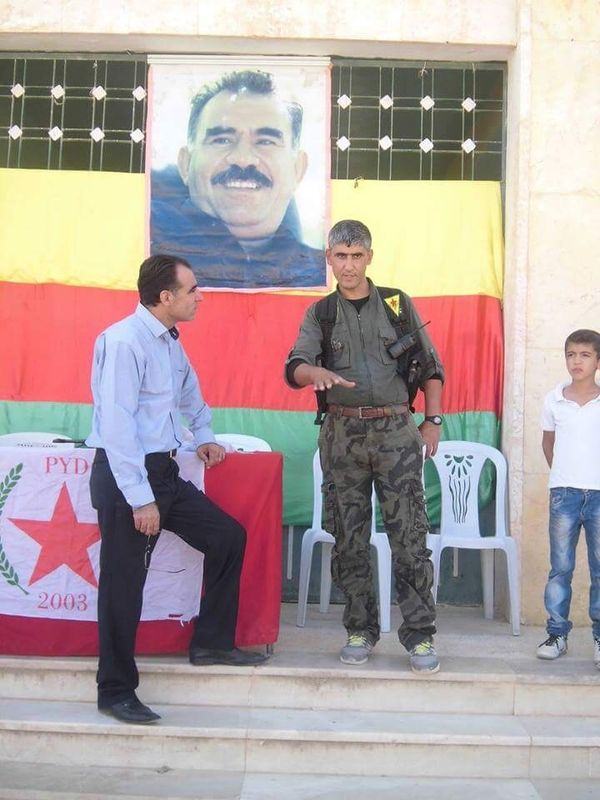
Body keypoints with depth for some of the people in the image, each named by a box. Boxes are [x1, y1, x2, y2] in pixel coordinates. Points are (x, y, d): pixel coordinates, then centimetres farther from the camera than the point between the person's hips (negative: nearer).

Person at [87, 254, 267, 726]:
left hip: (164, 471, 9)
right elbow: (116, 426, -23)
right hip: (125, 477, -9)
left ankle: (212, 643, 24)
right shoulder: (124, 342, -18)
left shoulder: (170, 341, 9)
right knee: (124, 584, -1)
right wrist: (140, 499, -23)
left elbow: (188, 389, 32)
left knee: (228, 536, 10)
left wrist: (204, 435, 30)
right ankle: (116, 692, 16)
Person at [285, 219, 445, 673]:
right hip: (343, 433, 1)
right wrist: (317, 372, -31)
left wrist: (433, 422, 3)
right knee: (349, 538, 6)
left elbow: (431, 367, 11)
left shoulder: (398, 304, 8)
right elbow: (295, 367, -9)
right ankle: (361, 631, 20)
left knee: (409, 536, -3)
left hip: (396, 431, -1)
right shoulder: (320, 314, 7)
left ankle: (420, 636, 6)